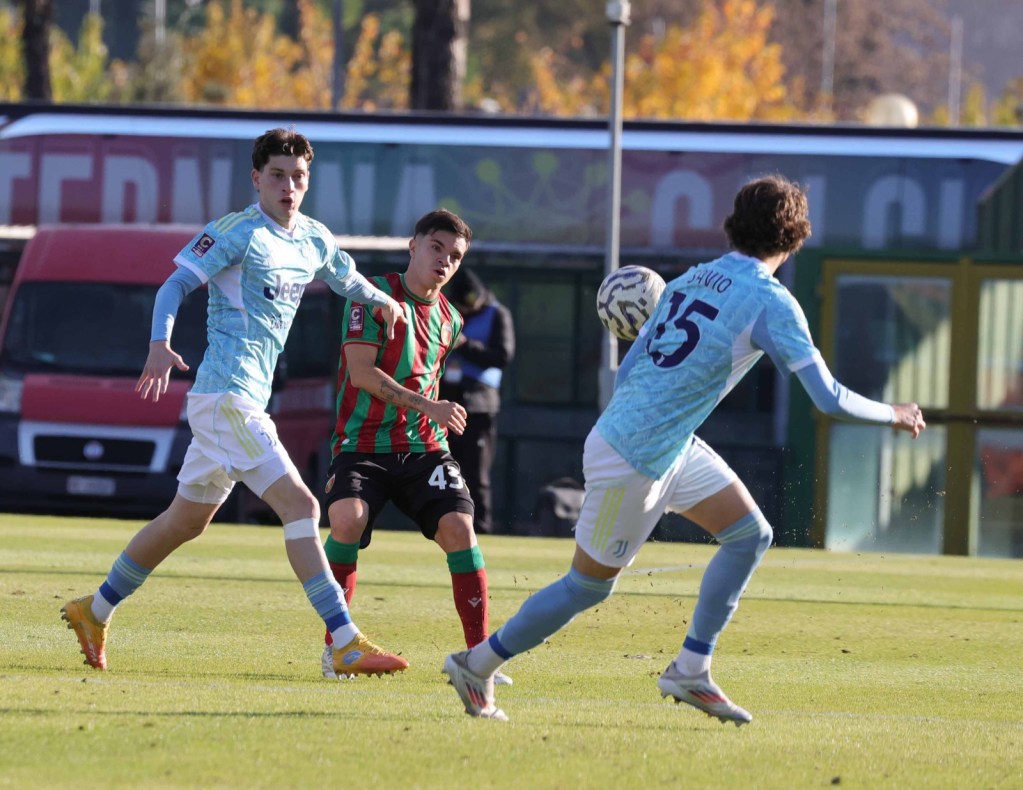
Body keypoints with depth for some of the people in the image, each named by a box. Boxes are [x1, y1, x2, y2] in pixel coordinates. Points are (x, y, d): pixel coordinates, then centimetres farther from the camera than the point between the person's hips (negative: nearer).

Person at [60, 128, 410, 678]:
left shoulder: (315, 240, 14)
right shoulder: (237, 233, -9)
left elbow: (348, 281, 33)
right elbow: (176, 284, -15)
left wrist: (382, 299, 11)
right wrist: (160, 343, -33)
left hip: (249, 400, 9)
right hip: (226, 396, -9)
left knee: (187, 520, 19)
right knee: (300, 505, -17)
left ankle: (93, 612, 33)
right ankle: (346, 644, -21)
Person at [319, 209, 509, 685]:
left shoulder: (449, 319, 13)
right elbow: (361, 372, -15)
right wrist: (428, 406, -18)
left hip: (424, 448, 5)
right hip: (362, 444, -5)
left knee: (458, 525, -16)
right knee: (347, 519, -29)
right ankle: (334, 645, -12)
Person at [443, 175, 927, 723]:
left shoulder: (691, 280, 6)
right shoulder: (770, 302, -16)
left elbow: (626, 369, 10)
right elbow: (830, 399, -15)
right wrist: (893, 416, 0)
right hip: (632, 461, -8)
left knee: (750, 534, 10)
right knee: (590, 584, 6)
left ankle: (691, 671, 11)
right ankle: (477, 665, 19)